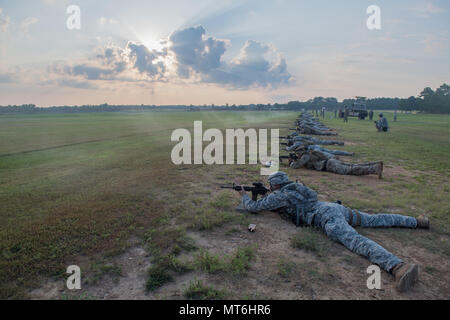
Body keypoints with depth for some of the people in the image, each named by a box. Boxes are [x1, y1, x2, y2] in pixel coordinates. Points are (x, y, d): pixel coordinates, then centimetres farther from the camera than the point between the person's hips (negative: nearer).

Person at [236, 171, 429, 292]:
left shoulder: (278, 196, 1)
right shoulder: (293, 187, 25)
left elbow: (253, 207, 8)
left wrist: (245, 197, 29)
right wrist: (266, 198, 41)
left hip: (327, 217, -9)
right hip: (336, 208, 9)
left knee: (357, 241, -30)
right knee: (377, 220, 21)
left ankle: (398, 268, -51)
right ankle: (417, 221, 26)